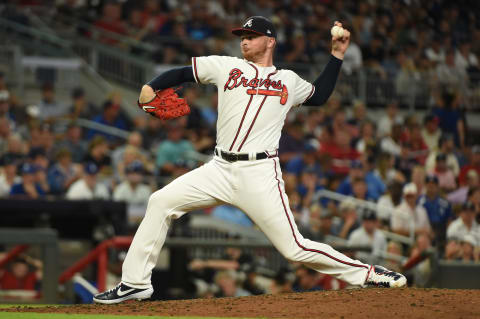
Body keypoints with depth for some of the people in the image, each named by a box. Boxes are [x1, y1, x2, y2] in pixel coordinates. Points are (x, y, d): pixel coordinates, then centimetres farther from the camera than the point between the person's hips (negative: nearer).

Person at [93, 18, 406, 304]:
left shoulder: (289, 81, 13)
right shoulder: (227, 66, 13)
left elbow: (320, 94, 29)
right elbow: (181, 73, 13)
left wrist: (337, 55, 21)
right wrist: (150, 88, -5)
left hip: (260, 174, -3)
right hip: (220, 170, 3)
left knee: (294, 248, -10)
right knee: (162, 202, -7)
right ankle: (136, 283, 1)